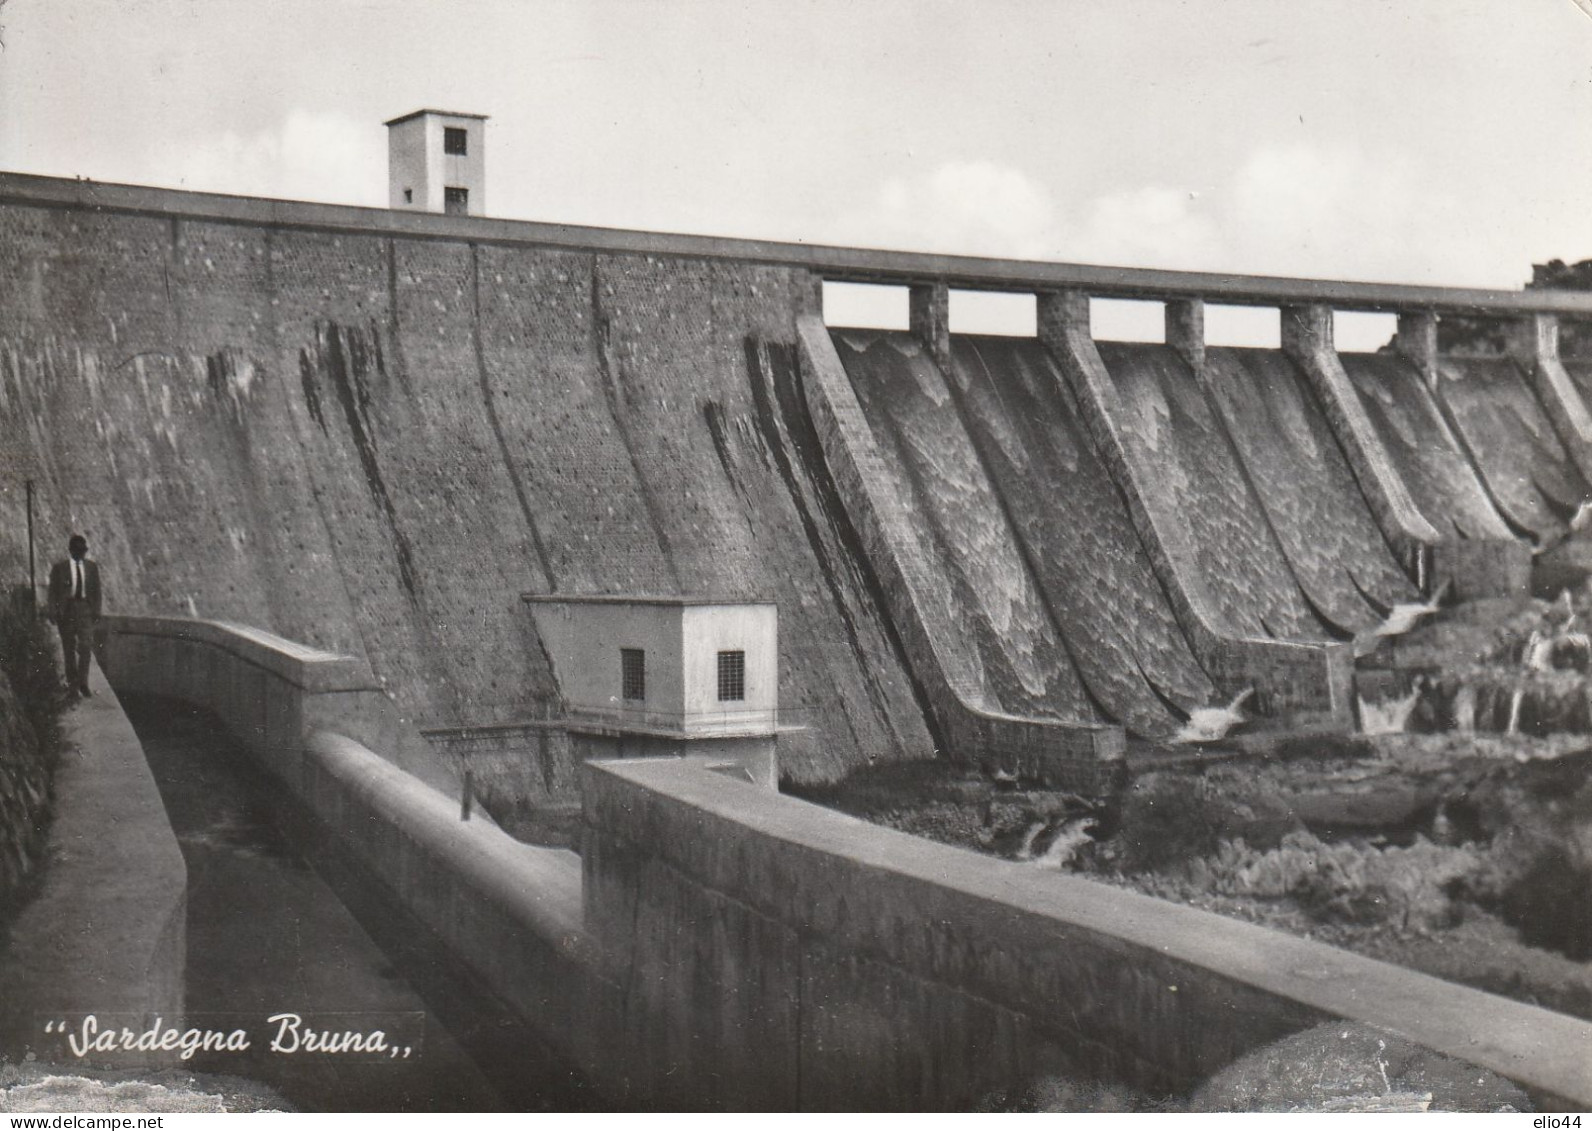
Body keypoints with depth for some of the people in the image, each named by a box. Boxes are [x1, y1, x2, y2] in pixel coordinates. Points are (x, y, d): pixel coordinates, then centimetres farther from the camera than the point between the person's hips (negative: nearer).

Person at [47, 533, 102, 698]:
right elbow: (53, 591, 2)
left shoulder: (92, 567, 7)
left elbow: (96, 591, 9)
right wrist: (54, 613, -6)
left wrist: (96, 612, 3)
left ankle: (83, 683, -1)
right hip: (66, 609, 0)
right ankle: (72, 682, 16)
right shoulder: (59, 568, 2)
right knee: (69, 648, 6)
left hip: (85, 609, 1)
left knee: (85, 646, -9)